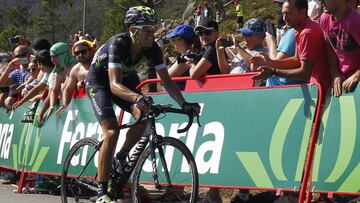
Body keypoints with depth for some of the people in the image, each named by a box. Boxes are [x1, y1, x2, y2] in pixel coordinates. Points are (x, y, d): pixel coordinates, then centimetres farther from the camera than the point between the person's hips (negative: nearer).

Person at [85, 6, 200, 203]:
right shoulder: (118, 44, -35)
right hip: (99, 81, -5)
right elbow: (114, 85, -45)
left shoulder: (152, 48, -20)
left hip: (124, 78, 5)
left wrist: (184, 104, -31)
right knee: (112, 132, -21)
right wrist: (138, 97, -62)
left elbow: (166, 80, -16)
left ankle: (120, 158, 3)